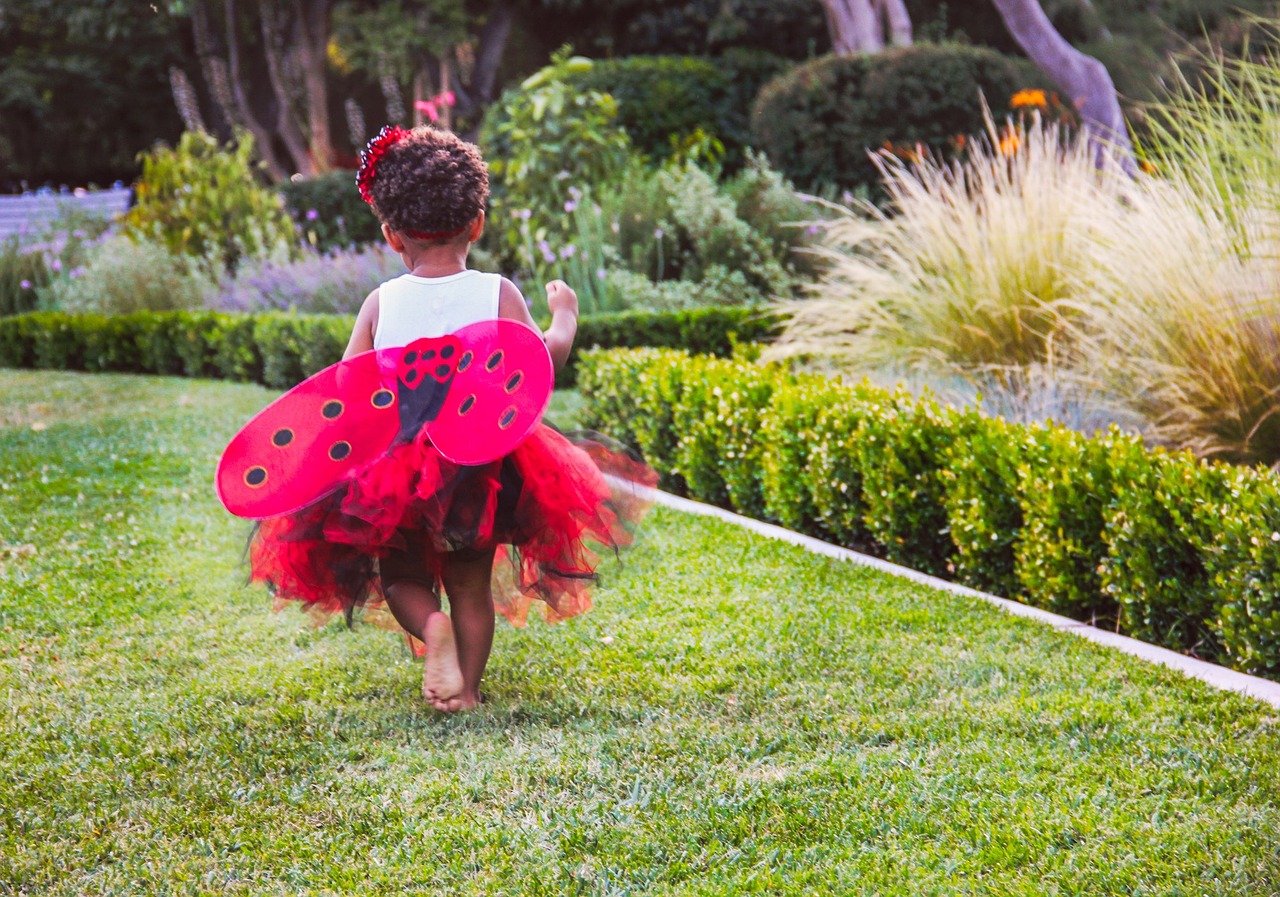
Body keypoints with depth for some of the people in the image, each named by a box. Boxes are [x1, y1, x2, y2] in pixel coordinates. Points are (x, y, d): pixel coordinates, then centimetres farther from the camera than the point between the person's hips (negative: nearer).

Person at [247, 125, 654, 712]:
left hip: (392, 461, 0)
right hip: (481, 461, 0)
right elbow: (545, 355, -9)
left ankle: (431, 624, -13)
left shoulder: (382, 301, -2)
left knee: (400, 575, 16)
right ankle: (467, 687, 9)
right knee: (471, 582, 15)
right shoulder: (496, 293, -5)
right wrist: (565, 315, 9)